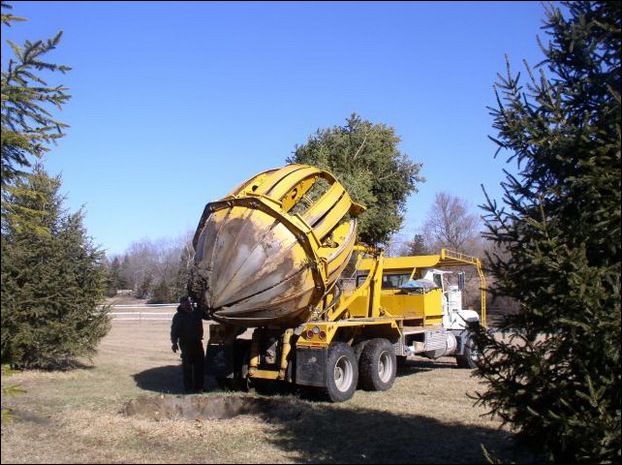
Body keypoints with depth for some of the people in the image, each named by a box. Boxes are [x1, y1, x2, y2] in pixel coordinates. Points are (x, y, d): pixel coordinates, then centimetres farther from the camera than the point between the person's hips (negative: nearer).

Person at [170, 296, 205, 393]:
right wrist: (174, 342, -18)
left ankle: (199, 386, 17)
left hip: (197, 342, 5)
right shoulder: (178, 316, -5)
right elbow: (174, 330, -10)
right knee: (187, 366, -1)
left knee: (200, 365, 7)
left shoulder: (197, 312, 8)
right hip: (186, 344, -5)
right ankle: (189, 387, 6)